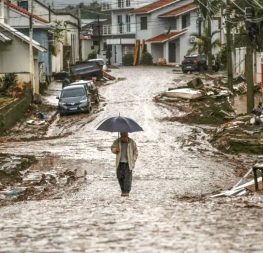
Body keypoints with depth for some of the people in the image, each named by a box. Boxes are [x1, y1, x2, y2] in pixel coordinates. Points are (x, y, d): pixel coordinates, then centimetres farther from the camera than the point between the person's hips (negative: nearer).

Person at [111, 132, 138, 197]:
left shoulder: (131, 142, -4)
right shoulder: (117, 141, -1)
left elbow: (135, 151, 5)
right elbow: (112, 148, 12)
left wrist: (133, 160, -3)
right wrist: (115, 150, -11)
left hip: (128, 163, -2)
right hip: (120, 162, 2)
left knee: (128, 177, -8)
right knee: (120, 176, 0)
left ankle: (126, 192, -6)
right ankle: (123, 190, 13)